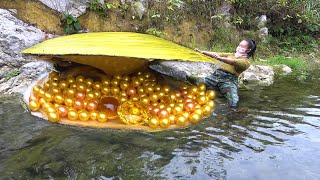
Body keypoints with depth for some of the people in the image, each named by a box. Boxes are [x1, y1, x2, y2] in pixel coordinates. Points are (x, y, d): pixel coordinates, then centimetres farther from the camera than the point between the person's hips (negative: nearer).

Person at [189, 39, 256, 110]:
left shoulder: (246, 62, 7)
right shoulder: (231, 55, 28)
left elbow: (234, 62, -13)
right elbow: (217, 54, 21)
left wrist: (220, 58, -30)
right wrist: (202, 52, 7)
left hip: (230, 80, -5)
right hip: (216, 75, 5)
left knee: (234, 102, -28)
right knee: (198, 84, -16)